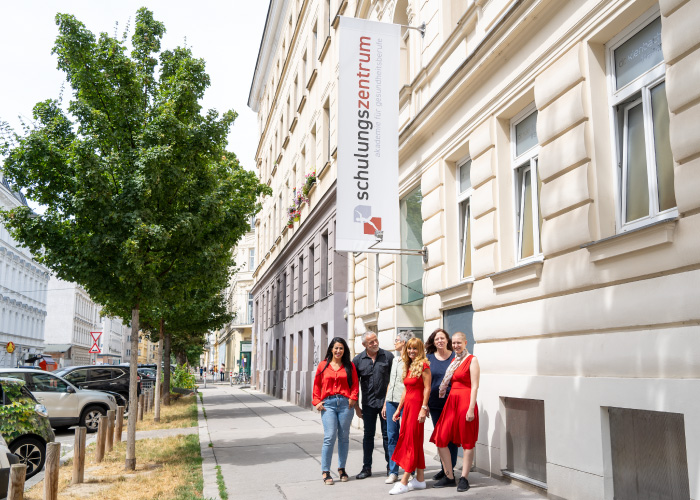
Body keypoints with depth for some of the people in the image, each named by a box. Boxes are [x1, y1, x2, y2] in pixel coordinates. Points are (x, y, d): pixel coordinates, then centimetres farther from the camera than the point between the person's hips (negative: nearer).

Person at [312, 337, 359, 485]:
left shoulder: (350, 366, 9)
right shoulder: (323, 365, 8)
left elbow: (355, 384, 8)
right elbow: (317, 385, 11)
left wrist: (353, 397, -7)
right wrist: (316, 401, 2)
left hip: (345, 403, 1)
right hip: (328, 403, -1)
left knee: (344, 437, 7)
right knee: (330, 436, -9)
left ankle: (341, 469, 21)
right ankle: (325, 471, -1)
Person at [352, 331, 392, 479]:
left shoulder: (388, 356, -2)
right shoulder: (358, 360, 0)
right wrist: (356, 406, 4)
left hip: (385, 401, -1)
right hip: (368, 404, 1)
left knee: (387, 434, 6)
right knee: (368, 435, 9)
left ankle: (390, 466, 17)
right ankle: (367, 467, 17)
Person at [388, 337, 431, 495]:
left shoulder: (423, 365, -8)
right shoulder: (408, 366, 15)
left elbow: (427, 388, -13)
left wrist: (423, 409, -19)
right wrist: (399, 409, 17)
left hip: (417, 405, -8)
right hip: (407, 405, 8)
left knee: (412, 442, -6)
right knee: (416, 442, 9)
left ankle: (404, 482, -5)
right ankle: (420, 479, 16)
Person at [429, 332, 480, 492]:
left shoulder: (472, 360, -5)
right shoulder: (454, 361, 17)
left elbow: (474, 386, -11)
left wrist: (471, 408, -17)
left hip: (465, 402, -7)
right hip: (451, 401, 8)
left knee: (467, 442, 3)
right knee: (440, 439, 3)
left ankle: (464, 478, 12)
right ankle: (449, 476, 15)